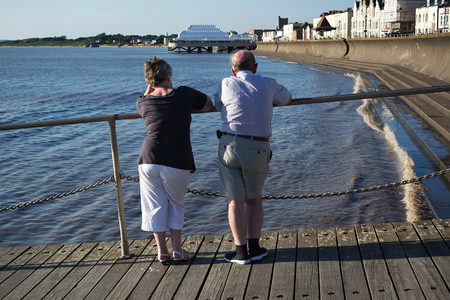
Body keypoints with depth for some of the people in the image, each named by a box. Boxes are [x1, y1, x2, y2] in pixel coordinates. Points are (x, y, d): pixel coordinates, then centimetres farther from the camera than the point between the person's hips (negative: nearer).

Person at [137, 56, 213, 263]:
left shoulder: (144, 103, 3)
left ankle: (162, 251, 16)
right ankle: (177, 250, 16)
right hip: (177, 162, -1)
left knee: (155, 206, 12)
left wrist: (151, 85, 19)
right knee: (176, 205, 16)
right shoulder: (184, 94, -3)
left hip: (149, 160, 1)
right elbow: (209, 104, 13)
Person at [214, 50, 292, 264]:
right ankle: (254, 247, 13)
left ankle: (241, 251, 4)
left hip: (230, 145, -1)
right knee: (254, 199, 17)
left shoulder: (226, 84, 2)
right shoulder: (267, 84, 4)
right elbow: (287, 99, 24)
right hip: (258, 150, 1)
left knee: (235, 201, 3)